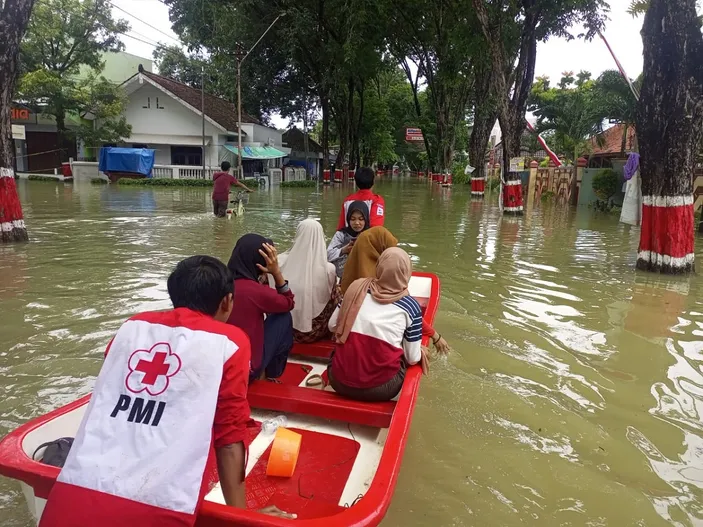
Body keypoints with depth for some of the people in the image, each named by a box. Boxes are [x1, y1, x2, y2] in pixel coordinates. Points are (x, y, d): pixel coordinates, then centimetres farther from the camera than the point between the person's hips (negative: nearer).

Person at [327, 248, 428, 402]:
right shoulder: (410, 305, -8)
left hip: (339, 382, 3)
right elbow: (412, 359, -4)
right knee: (421, 355, 24)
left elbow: (332, 326, 8)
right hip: (380, 388, -3)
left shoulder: (357, 287, -1)